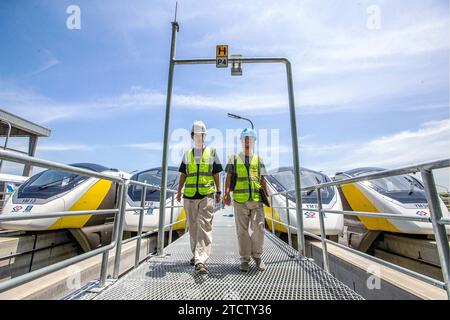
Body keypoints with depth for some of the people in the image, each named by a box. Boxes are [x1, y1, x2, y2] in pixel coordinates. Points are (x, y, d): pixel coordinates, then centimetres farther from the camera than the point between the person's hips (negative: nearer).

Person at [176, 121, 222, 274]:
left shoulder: (212, 152, 6)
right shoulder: (187, 154, 11)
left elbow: (216, 174, 6)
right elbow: (183, 175, 13)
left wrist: (218, 192, 2)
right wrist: (179, 191, 7)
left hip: (207, 195, -3)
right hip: (189, 195, 3)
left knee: (204, 226, -9)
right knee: (193, 226, 14)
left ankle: (200, 261, -9)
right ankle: (196, 254, 31)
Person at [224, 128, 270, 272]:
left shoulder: (258, 160, 14)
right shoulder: (234, 159, 9)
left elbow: (262, 180, 15)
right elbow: (228, 178, 3)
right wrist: (226, 194, -10)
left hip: (257, 200, 1)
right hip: (240, 200, -1)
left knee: (258, 228, 1)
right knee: (242, 230, 5)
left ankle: (257, 256, 23)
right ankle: (245, 259, 19)